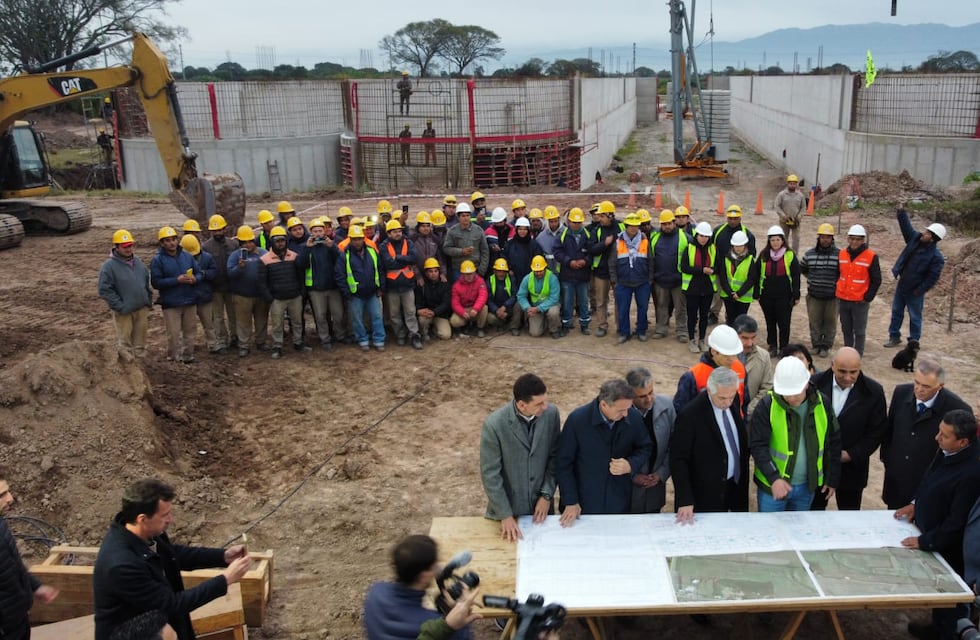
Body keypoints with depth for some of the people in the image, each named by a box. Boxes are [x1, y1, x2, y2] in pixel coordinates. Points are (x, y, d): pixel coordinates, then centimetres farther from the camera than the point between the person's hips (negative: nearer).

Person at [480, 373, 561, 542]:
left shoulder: (551, 413, -14)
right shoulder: (494, 424, -25)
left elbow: (554, 457, -1)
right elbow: (490, 474, -17)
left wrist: (547, 494, -6)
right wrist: (505, 515, -16)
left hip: (541, 504, 3)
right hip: (507, 506, -3)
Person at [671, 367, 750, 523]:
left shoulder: (734, 400, -3)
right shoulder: (690, 415, -23)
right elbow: (678, 460, -19)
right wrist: (685, 501, -23)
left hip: (736, 486, 6)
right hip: (707, 495, -6)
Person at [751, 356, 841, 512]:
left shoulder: (822, 403, -5)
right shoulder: (767, 406, -16)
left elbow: (833, 443, 6)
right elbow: (758, 445, -18)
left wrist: (832, 479, 9)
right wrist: (773, 478, -30)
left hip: (807, 486, 3)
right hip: (773, 484, -3)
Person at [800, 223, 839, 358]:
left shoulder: (839, 254, -6)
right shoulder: (809, 254, 3)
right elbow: (802, 268, 19)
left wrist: (836, 282, -4)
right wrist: (811, 279, 10)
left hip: (832, 296, -2)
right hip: (814, 295, 2)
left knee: (830, 322, 6)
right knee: (815, 321, 7)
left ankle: (826, 346, 16)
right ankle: (816, 344, 20)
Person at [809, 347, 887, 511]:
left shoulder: (873, 391, -11)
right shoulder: (815, 383, -11)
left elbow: (877, 430, -5)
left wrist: (851, 454, -13)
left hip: (852, 468, 0)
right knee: (814, 511, 17)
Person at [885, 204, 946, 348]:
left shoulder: (936, 256, -22)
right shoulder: (916, 239, -5)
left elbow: (933, 277, -21)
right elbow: (907, 227, 1)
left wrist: (919, 291, -18)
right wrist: (902, 212, -10)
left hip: (914, 291, -6)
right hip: (901, 286, 7)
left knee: (915, 317, 8)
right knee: (896, 312, 16)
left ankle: (914, 341, 22)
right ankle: (894, 336, 29)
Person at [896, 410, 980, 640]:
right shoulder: (946, 452, -9)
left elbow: (957, 522, -28)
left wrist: (925, 541, -19)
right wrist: (916, 504, 9)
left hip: (950, 548, -9)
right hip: (933, 539, 9)